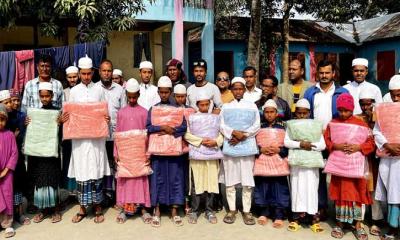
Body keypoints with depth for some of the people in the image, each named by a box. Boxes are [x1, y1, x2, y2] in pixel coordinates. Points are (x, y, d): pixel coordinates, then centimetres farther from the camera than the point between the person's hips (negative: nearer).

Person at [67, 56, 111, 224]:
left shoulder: (99, 90, 5)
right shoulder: (74, 91, 7)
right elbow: (69, 113, 11)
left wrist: (106, 119, -13)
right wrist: (64, 119, -10)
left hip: (96, 136, -1)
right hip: (79, 136, 1)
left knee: (96, 171, 2)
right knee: (81, 171, 4)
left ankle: (98, 207, 14)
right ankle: (82, 208, 16)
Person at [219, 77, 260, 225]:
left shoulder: (252, 106, 10)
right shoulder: (226, 107, 11)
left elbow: (256, 126, 1)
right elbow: (222, 125, 0)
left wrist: (243, 136, -12)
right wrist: (234, 132, -17)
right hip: (230, 145, 1)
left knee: (247, 179, -1)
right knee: (230, 179, 3)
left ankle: (246, 211, 8)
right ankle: (232, 210, 13)